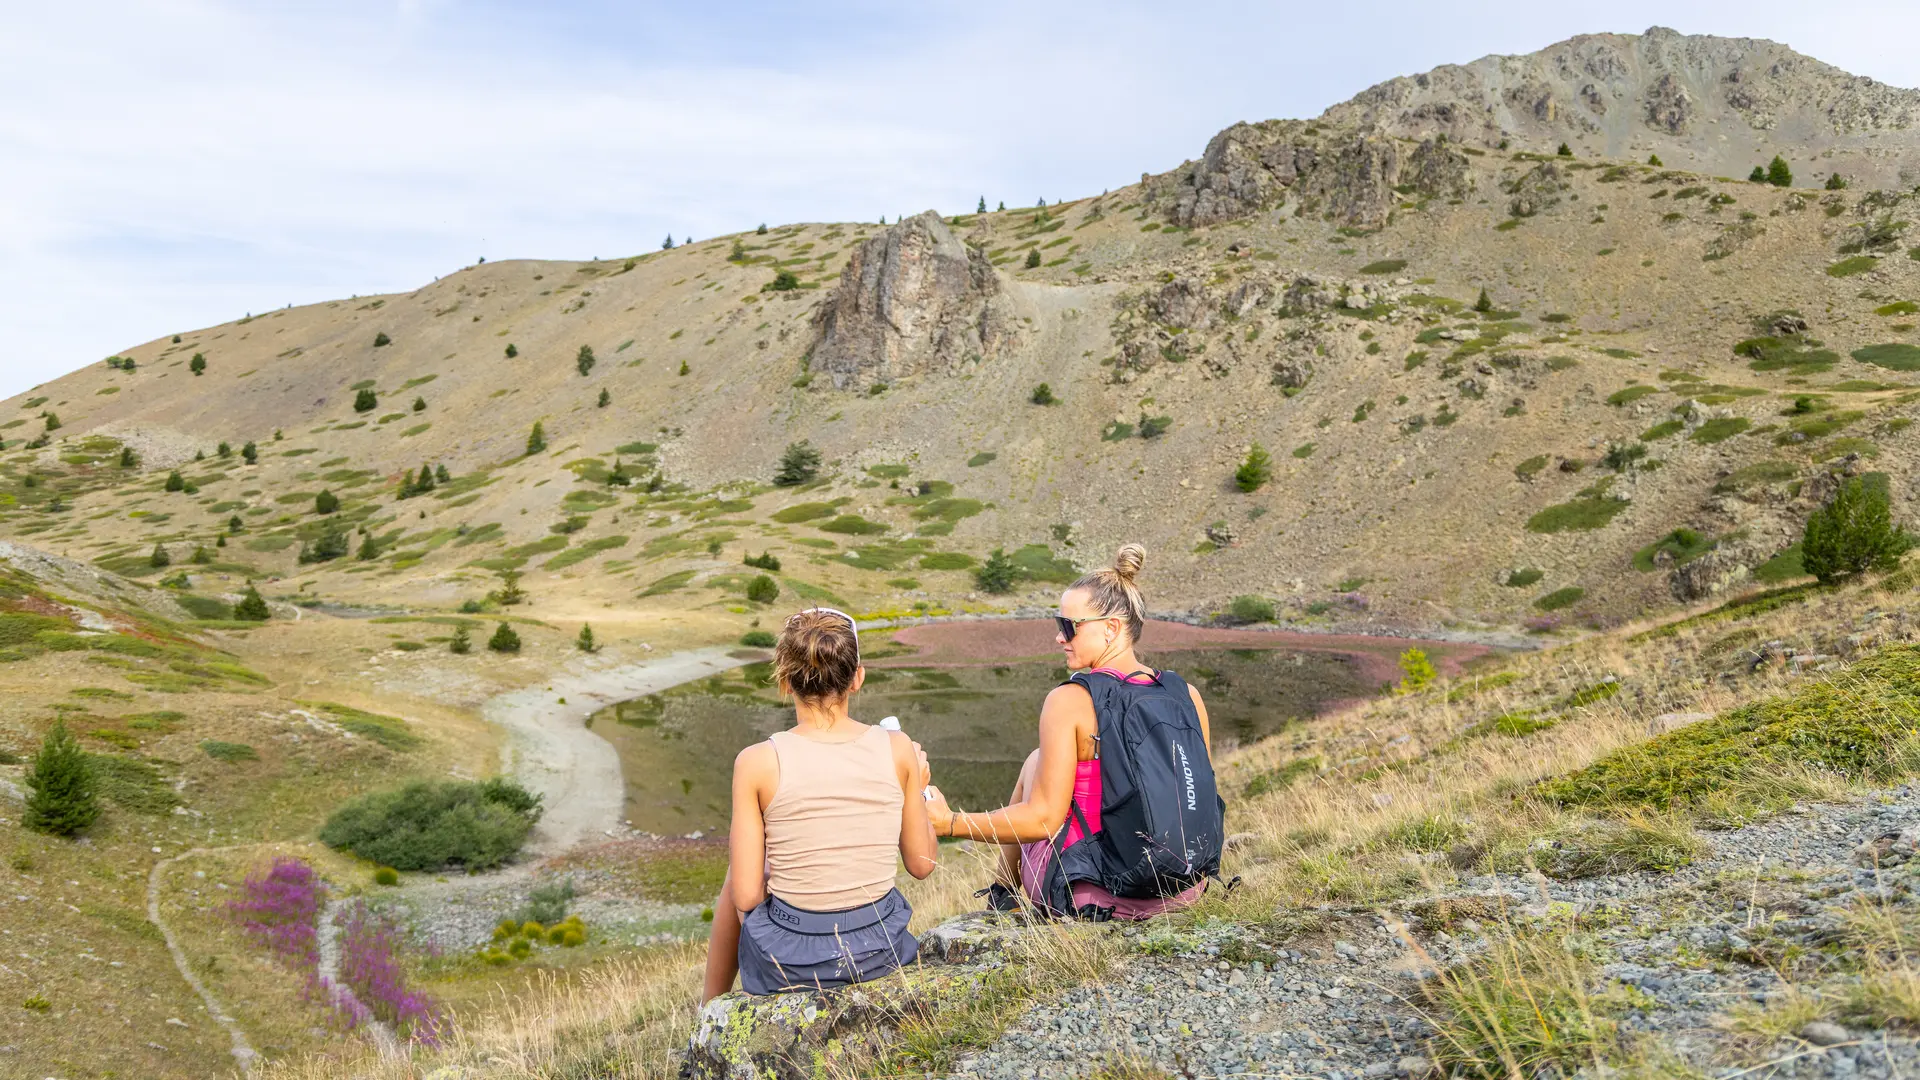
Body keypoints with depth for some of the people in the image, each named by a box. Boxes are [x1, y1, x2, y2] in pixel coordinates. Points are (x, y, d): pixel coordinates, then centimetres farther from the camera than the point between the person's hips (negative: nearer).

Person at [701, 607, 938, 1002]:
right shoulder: (898, 750, -11)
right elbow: (922, 864, -1)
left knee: (735, 890, 30)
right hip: (881, 951, 3)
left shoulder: (757, 763, -17)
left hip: (791, 963, -3)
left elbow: (746, 896, -13)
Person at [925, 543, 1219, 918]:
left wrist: (949, 823, -6)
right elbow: (1199, 797, 8)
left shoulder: (1069, 701, -15)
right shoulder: (1188, 696, -2)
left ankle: (1001, 895, 36)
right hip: (1183, 889, 5)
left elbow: (1043, 819, -16)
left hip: (1093, 896, -4)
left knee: (1035, 762, 20)